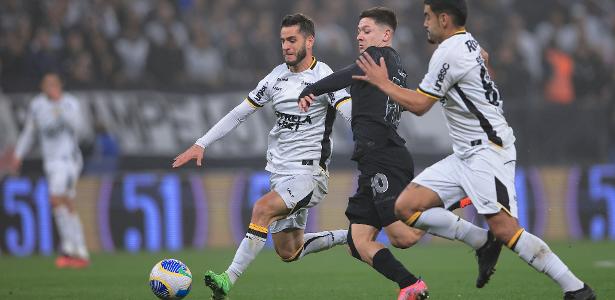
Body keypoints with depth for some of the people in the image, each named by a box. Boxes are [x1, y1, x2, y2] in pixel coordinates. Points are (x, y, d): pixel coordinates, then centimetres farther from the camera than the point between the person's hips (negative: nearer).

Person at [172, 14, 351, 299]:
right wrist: (201, 144, 10)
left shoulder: (323, 77, -10)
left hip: (309, 173, -7)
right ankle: (347, 237, 32)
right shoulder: (277, 77, 9)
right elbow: (239, 113, 15)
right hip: (280, 174, 8)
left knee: (262, 208, -30)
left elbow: (353, 115, -22)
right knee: (288, 252, 8)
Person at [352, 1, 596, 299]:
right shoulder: (469, 42, 14)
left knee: (505, 229, -20)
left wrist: (382, 83, 3)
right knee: (406, 207, 0)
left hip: (487, 151, -10)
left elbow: (419, 105, -10)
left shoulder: (448, 53, -14)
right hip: (465, 155, 10)